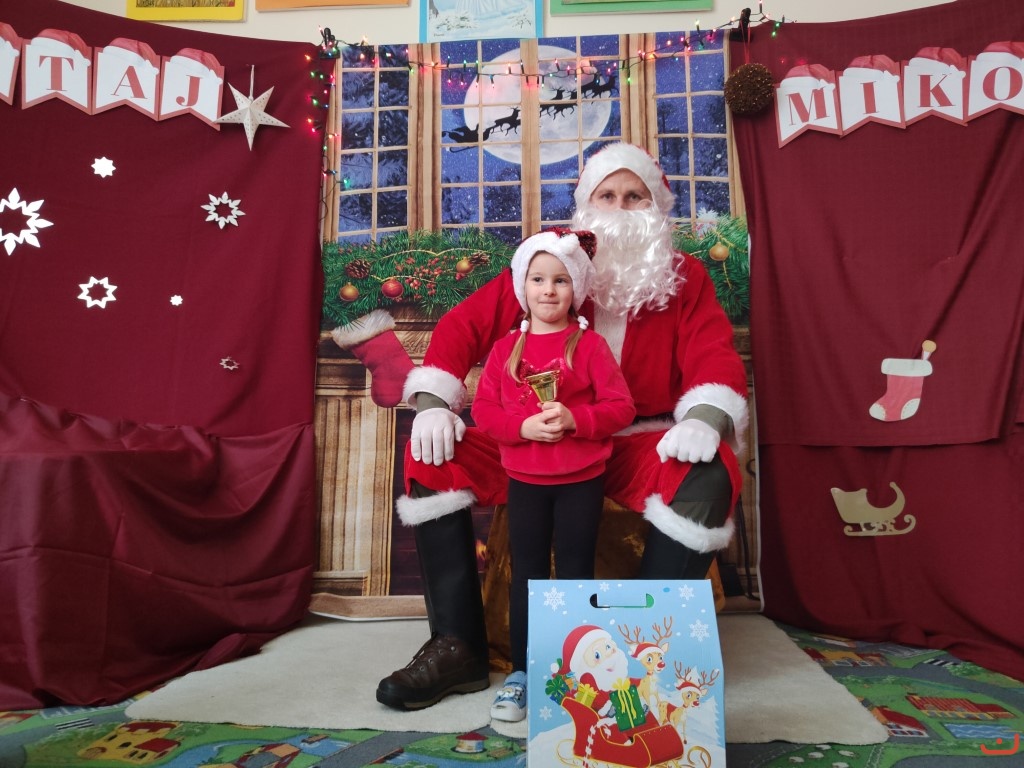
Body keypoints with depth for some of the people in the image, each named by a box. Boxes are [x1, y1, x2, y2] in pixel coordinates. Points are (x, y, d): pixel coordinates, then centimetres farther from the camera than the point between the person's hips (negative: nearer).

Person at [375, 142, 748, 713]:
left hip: (635, 444, 0)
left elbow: (716, 357, -4)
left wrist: (705, 418, -27)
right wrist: (432, 403, -14)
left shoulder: (684, 277, 5)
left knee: (709, 475, -31)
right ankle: (459, 648, -9)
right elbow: (465, 325, 1)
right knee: (432, 457, -17)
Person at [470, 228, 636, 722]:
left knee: (575, 573, 9)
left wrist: (575, 419, -23)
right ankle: (520, 673, 25)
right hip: (524, 478, 2)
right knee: (527, 574, 11)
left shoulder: (590, 345, -4)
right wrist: (523, 427, -18)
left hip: (581, 479, -2)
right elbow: (483, 409, -1)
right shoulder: (506, 348, 3)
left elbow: (621, 406, -8)